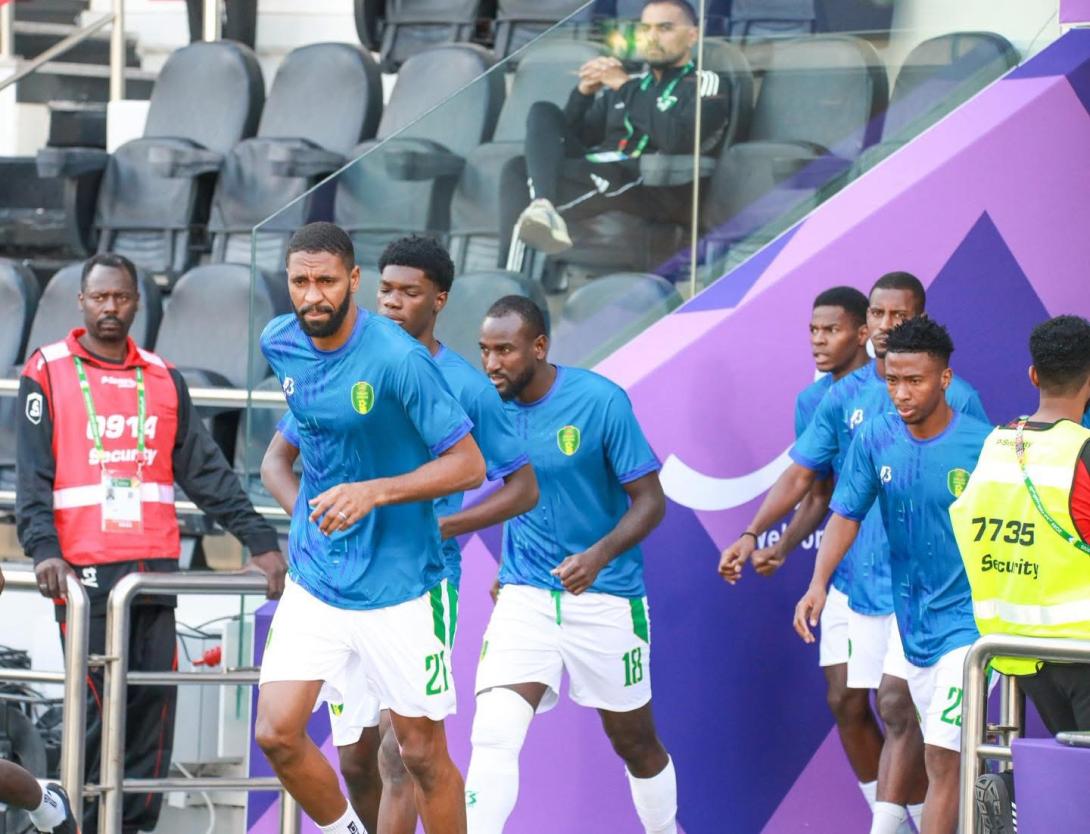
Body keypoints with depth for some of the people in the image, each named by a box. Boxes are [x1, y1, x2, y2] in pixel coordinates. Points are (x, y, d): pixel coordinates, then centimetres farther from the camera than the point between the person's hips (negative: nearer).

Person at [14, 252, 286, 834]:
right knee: (96, 707, -7)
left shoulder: (163, 380, 15)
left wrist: (259, 540, 5)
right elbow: (32, 475, -4)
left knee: (155, 701, 0)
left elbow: (206, 471, 13)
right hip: (83, 568, -4)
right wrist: (44, 549, -18)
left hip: (155, 565, 4)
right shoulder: (48, 373, 4)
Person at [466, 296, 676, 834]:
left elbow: (650, 501, -12)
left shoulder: (601, 401, -15)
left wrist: (598, 556, -28)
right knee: (492, 738, -17)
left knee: (635, 743, 13)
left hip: (605, 597, -2)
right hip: (524, 595, 2)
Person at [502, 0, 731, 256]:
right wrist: (584, 93, 5)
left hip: (656, 190, -7)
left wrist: (626, 88, -9)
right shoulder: (619, 88, 30)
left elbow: (678, 139, -11)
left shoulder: (706, 84, 9)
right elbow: (571, 138, 23)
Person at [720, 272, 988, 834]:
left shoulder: (957, 399, -4)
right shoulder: (846, 397, 8)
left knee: (898, 702, -15)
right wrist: (752, 534, -3)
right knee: (898, 715, 11)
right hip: (864, 578, 5)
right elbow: (800, 475, 9)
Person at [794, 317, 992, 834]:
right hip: (910, 617, 5)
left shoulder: (983, 445, -14)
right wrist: (818, 585, -17)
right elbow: (846, 515, -2)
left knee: (941, 757, -13)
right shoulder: (875, 439, -2)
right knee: (943, 756, 17)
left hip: (966, 619, -5)